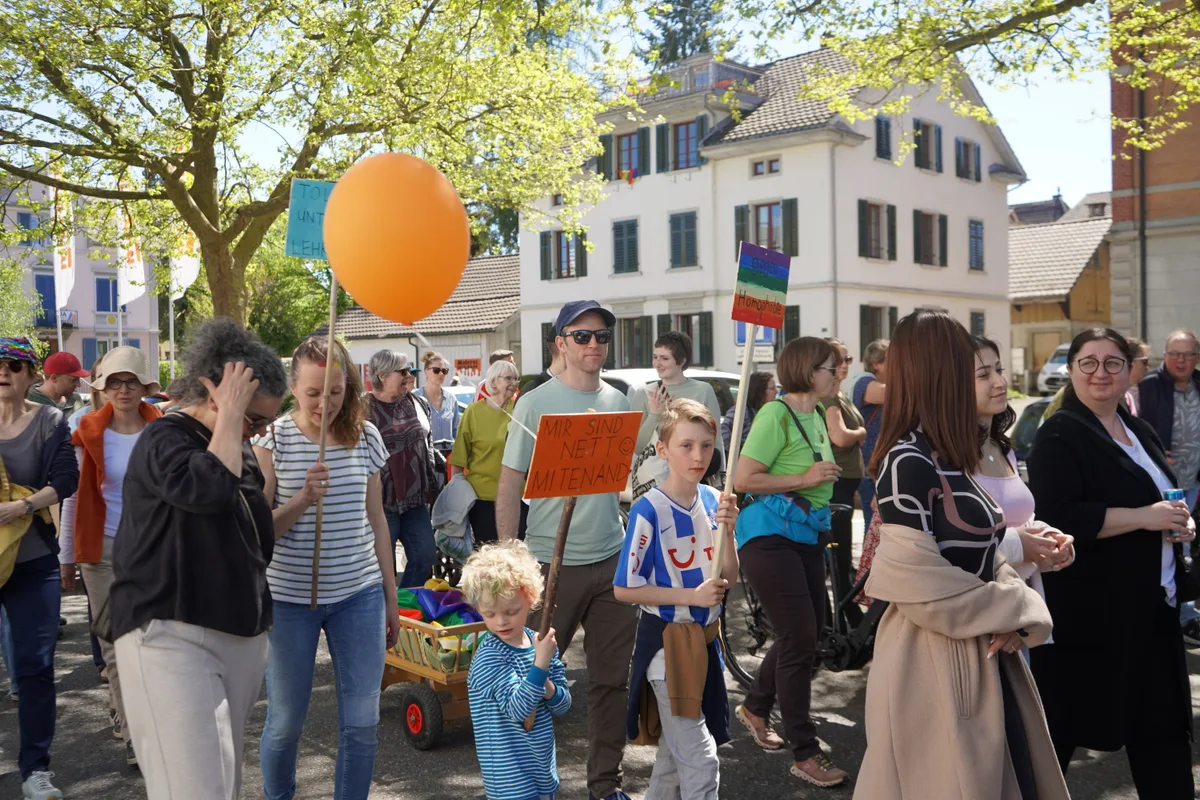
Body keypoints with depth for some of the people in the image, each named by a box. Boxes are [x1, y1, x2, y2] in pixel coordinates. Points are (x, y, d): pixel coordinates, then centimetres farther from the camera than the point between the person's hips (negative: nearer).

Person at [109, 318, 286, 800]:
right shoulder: (163, 439, -9)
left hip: (239, 634, 8)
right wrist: (231, 414, -19)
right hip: (169, 633, -8)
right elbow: (210, 489, -30)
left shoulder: (241, 452, 16)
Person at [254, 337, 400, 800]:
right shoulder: (273, 439, -7)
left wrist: (391, 596, 12)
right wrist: (303, 498, -25)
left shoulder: (365, 437, 2)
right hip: (290, 598, -2)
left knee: (361, 723, 4)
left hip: (359, 594, 2)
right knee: (285, 723, 9)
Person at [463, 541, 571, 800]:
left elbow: (564, 705, 6)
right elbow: (517, 709, -24)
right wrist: (540, 665, -32)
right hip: (511, 776, -7)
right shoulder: (489, 656, -18)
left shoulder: (540, 643, 0)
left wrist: (549, 690, -16)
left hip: (542, 765, 7)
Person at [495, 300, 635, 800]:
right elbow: (509, 486, -7)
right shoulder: (536, 403, -7)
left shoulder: (618, 402, 8)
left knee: (613, 677, 11)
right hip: (553, 561, -4)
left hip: (612, 559, 5)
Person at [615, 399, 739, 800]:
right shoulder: (649, 510, -18)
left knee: (675, 752, 20)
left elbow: (728, 579, 1)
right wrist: (693, 596, -20)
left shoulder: (713, 500, -1)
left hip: (704, 636, 6)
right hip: (667, 641, -6)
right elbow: (624, 589, -16)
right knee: (702, 760, -3)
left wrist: (727, 532, -16)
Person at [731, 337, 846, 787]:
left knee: (807, 634, 13)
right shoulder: (777, 414, -15)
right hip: (770, 537, -9)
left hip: (805, 537, 9)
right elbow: (742, 479, -21)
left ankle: (755, 707, 36)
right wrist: (805, 479, -19)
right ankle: (805, 755, 3)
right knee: (800, 640, -7)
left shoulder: (816, 417, 12)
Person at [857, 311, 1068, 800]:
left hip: (982, 659, 9)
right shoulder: (907, 463, -20)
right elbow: (918, 585, -26)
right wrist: (1015, 610, -13)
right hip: (931, 663, -9)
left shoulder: (948, 462, 10)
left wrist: (1020, 610, -7)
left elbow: (982, 560, 13)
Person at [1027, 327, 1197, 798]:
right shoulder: (1060, 436, -12)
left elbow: (1161, 499, 27)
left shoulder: (1141, 433, 13)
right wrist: (1144, 517, -21)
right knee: (1063, 721, 4)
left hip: (1150, 604, 8)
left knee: (1162, 721, 11)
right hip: (1086, 606, -7)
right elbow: (1058, 518, -24)